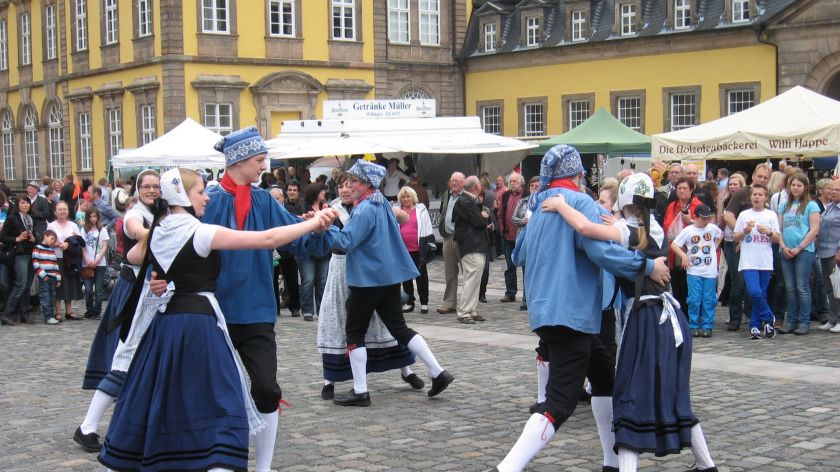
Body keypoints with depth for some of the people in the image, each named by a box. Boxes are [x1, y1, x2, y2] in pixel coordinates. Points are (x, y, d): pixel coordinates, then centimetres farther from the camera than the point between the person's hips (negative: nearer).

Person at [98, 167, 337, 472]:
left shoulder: (157, 233, 7)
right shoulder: (201, 233, -12)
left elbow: (132, 257, 31)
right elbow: (268, 239, -15)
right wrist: (313, 223, -9)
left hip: (163, 322, 7)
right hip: (199, 322, -7)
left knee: (150, 403, 17)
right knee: (221, 406, -7)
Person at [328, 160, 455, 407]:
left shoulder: (364, 210, -18)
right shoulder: (383, 204, 11)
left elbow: (345, 241, -24)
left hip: (367, 280, -8)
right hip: (390, 277, 8)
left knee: (355, 333, 3)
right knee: (399, 328, 12)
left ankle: (360, 391, 4)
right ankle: (438, 373, 8)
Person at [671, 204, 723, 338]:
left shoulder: (712, 228, 5)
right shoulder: (688, 230, -3)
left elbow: (720, 235, 28)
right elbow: (674, 245, -2)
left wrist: (715, 246, 14)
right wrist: (683, 255, -15)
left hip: (710, 272, 2)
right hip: (694, 272, -2)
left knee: (709, 300, 2)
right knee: (694, 300, -3)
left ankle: (707, 326, 10)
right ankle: (694, 326, 7)